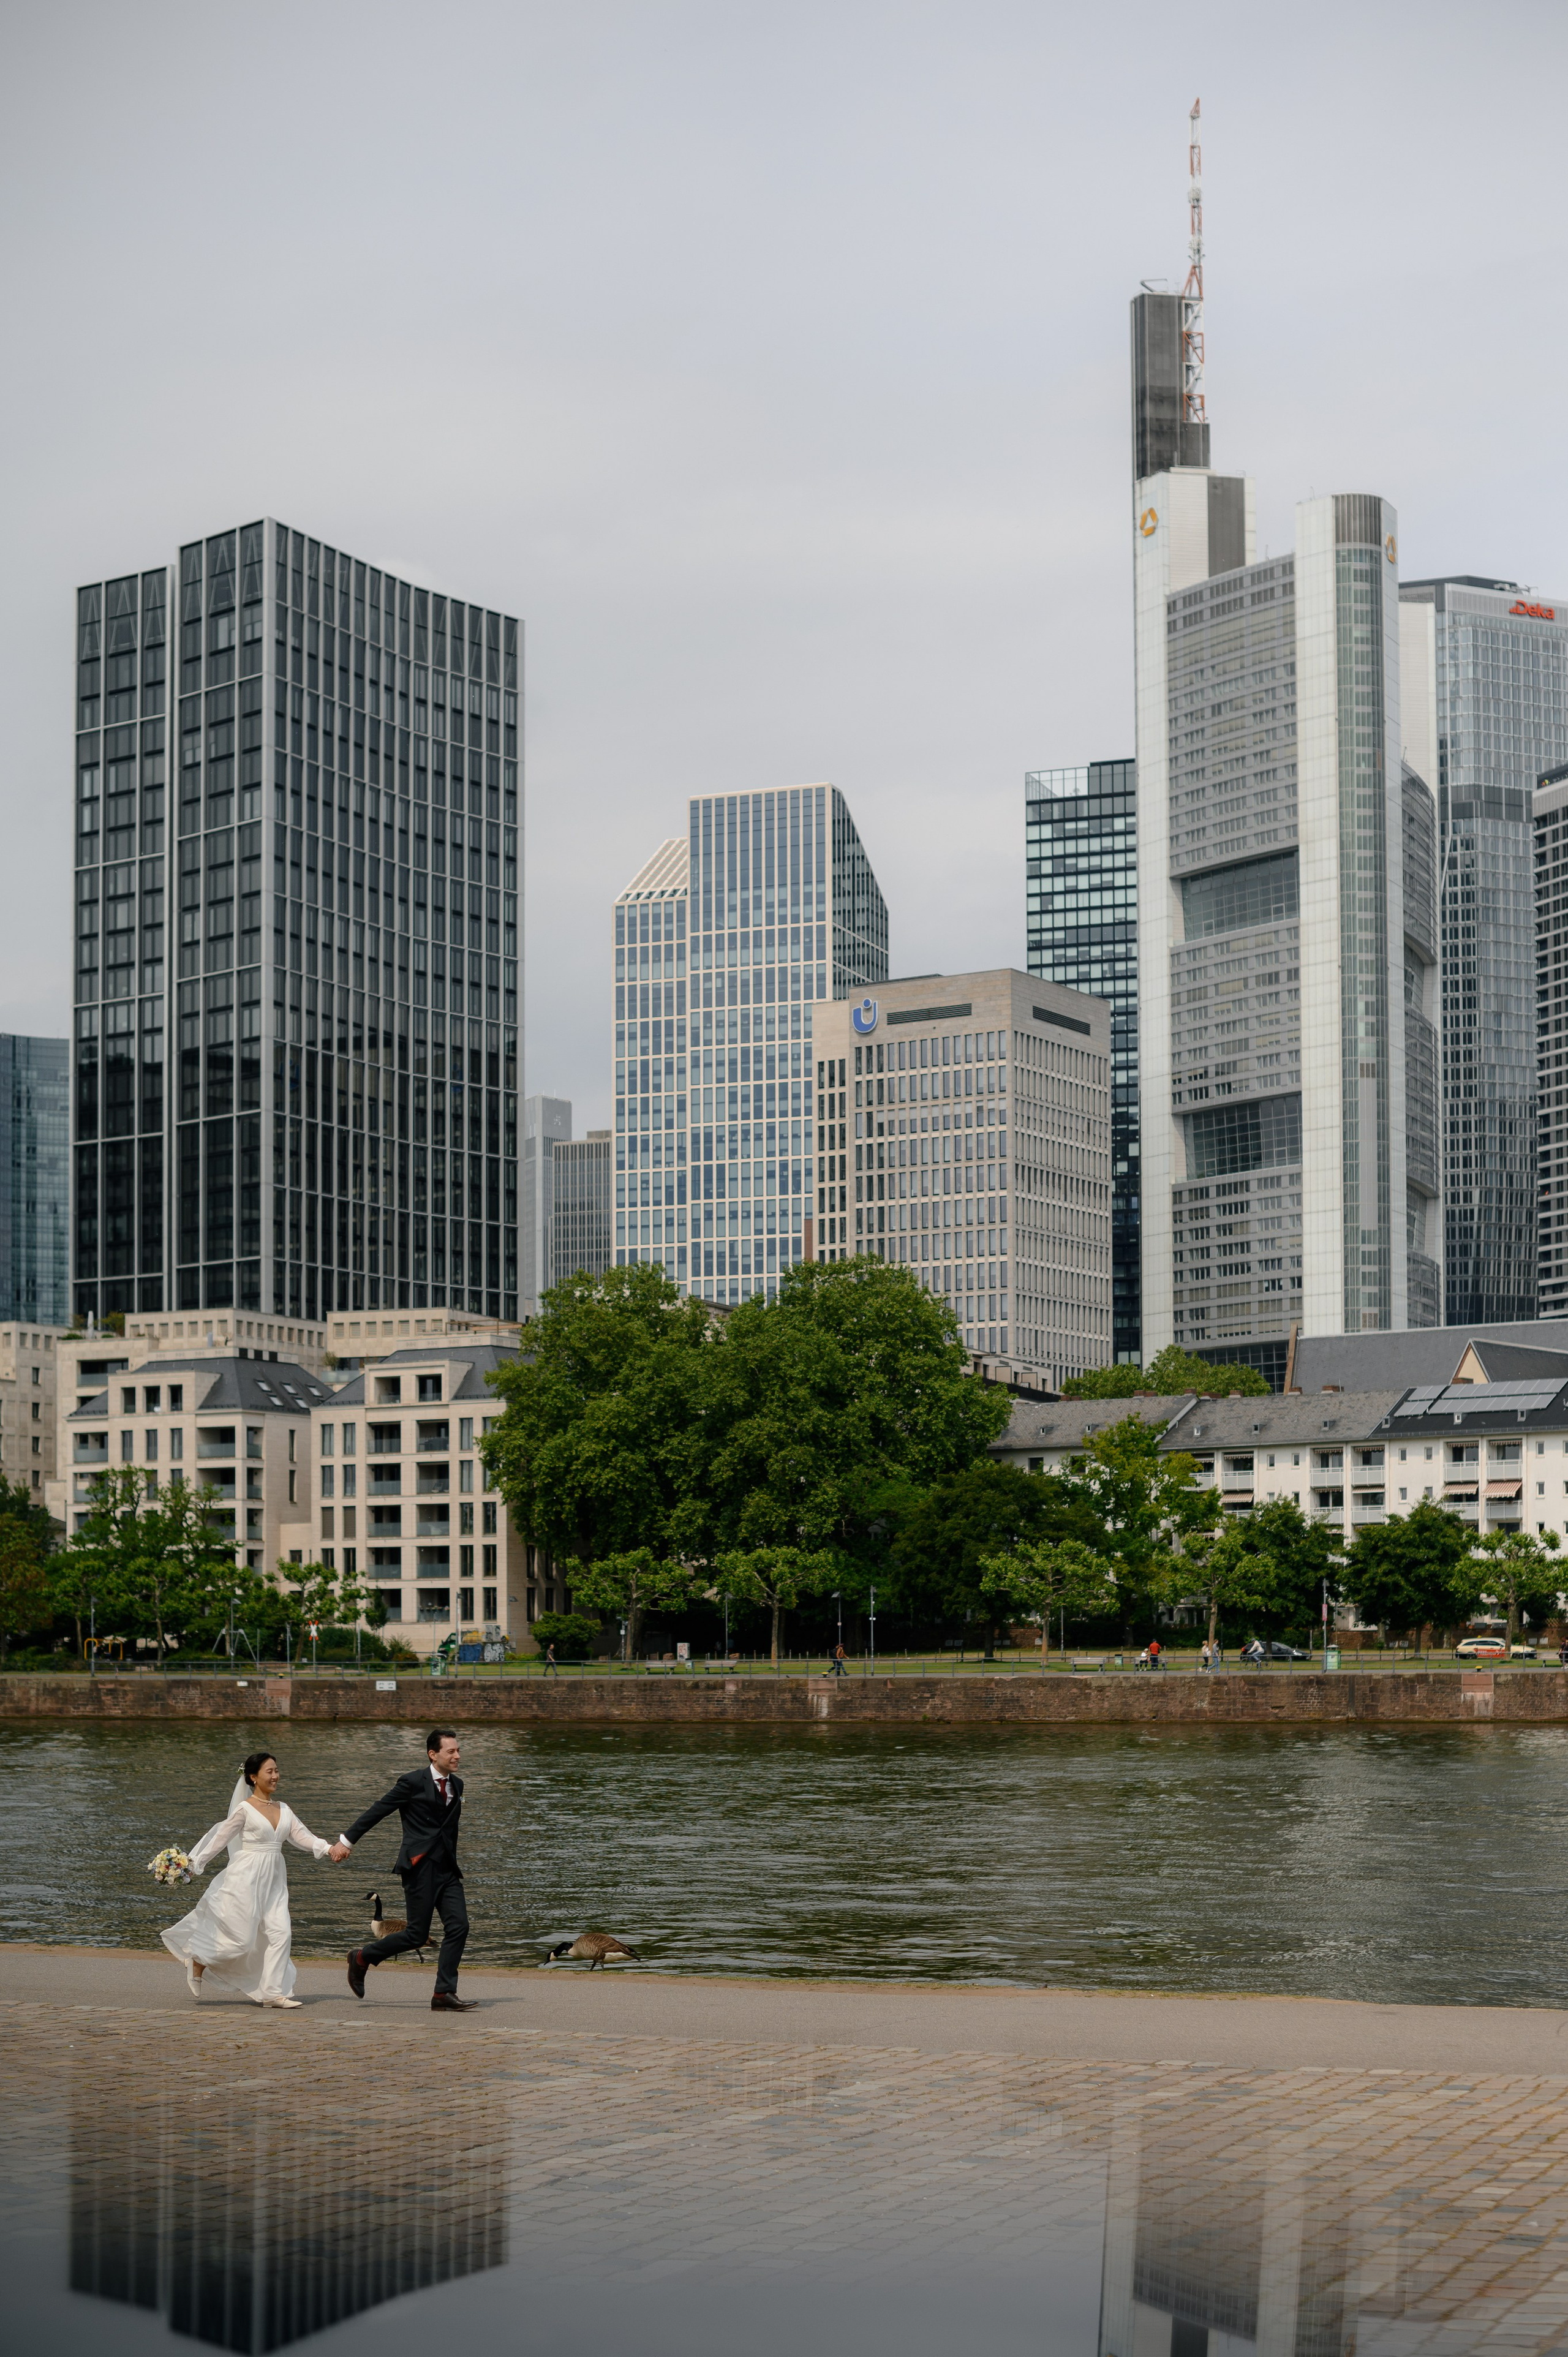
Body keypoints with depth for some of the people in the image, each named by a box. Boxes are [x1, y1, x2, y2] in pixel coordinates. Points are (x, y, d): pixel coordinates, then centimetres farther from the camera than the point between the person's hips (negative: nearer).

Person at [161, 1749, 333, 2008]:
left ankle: (273, 1992, 0)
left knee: (281, 1933, -4)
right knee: (241, 1939, -4)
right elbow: (221, 1837, -7)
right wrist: (195, 1864, -10)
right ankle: (197, 1961, 19)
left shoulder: (283, 1809, 9)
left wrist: (327, 1849, -10)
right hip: (248, 1879, -6)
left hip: (274, 1882, 6)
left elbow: (302, 1836, 5)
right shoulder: (245, 1809, -9)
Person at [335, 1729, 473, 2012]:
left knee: (458, 1927, -6)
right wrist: (347, 1840, -1)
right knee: (417, 1935, -5)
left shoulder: (456, 1784, 13)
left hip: (447, 1870, 7)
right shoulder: (414, 1782, -8)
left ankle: (444, 1994, -2)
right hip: (420, 1867, -7)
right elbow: (378, 1810, -3)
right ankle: (361, 1958, 15)